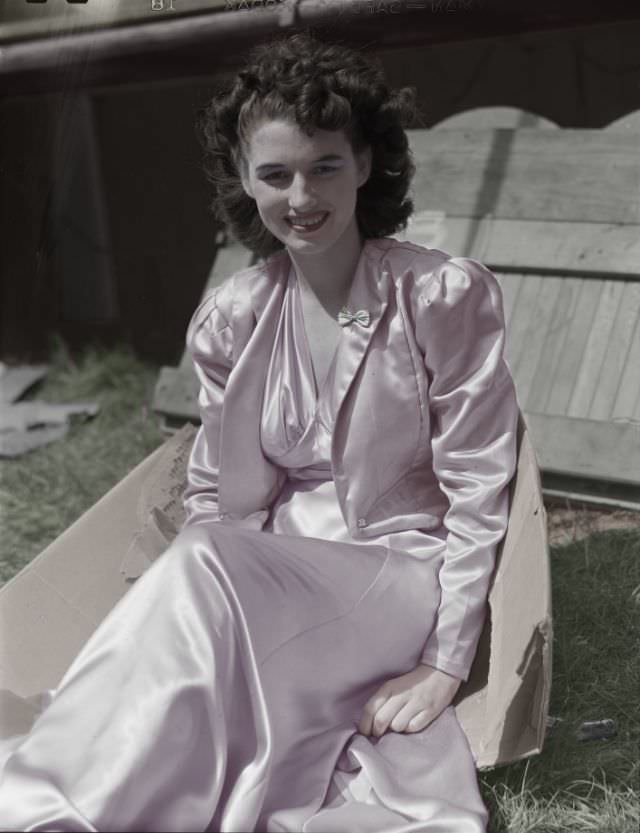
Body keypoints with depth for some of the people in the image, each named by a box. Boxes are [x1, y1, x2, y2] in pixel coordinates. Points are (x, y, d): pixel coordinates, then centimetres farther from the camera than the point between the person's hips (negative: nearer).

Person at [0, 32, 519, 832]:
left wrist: (445, 665, -14)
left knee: (202, 565, -32)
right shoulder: (230, 319, 2)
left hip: (410, 583, -3)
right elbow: (216, 498, 5)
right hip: (271, 592, 3)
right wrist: (185, 634, -12)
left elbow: (476, 493, -8)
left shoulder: (444, 296, -8)